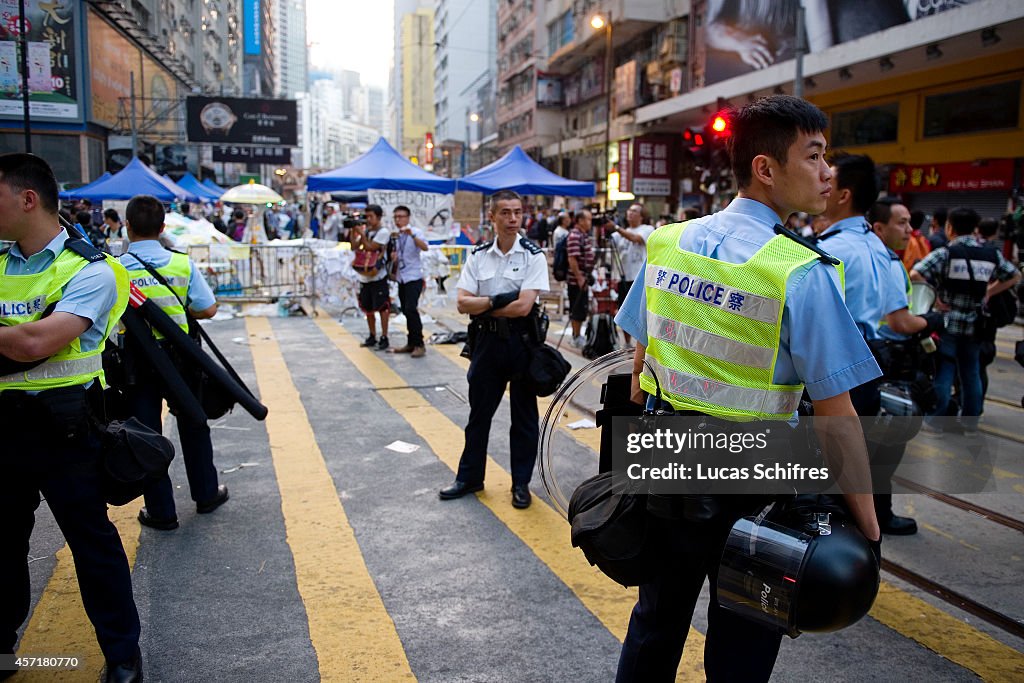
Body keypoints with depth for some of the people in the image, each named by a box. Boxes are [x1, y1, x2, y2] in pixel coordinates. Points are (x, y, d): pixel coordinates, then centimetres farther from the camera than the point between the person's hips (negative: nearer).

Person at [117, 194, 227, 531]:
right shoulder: (182, 263, -7)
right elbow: (208, 309, -7)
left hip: (138, 362, -1)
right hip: (180, 356, 1)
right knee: (193, 426, 18)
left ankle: (161, 512, 17)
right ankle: (206, 494, 31)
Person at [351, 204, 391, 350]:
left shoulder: (383, 232, -8)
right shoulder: (366, 230, 10)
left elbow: (370, 247, -15)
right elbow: (354, 247, 6)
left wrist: (361, 233, -13)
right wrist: (353, 231, -4)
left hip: (378, 276, -7)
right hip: (364, 276, 7)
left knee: (382, 308, -3)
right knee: (368, 309, 12)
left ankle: (384, 338, 3)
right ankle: (372, 336, 23)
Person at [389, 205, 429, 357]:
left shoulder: (415, 232, -7)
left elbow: (425, 247, -25)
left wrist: (412, 235, -35)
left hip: (414, 278, -7)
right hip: (401, 278, 7)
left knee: (411, 310, -17)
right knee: (406, 312, 9)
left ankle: (419, 345, -11)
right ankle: (411, 343, 18)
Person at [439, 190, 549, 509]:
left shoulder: (533, 256, -8)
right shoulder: (478, 256, 3)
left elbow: (523, 306, -18)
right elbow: (463, 303, -5)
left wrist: (483, 307, -9)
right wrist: (496, 300, -18)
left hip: (521, 341, -3)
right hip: (487, 340, 3)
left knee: (524, 415, 8)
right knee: (479, 412, 13)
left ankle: (521, 483, 21)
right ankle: (469, 477, 27)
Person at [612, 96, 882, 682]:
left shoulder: (667, 244, -1)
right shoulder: (804, 274, -18)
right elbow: (836, 418, -16)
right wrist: (868, 525, -6)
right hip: (747, 483, -5)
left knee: (655, 623, 24)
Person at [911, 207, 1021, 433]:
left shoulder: (945, 253, -11)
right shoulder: (992, 255, 3)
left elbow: (915, 275, -23)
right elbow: (1014, 276, 15)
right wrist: (988, 292, 13)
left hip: (947, 322, -4)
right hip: (974, 324, 4)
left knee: (943, 372, 3)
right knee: (971, 373, 14)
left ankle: (935, 421, 7)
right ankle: (971, 422, 23)